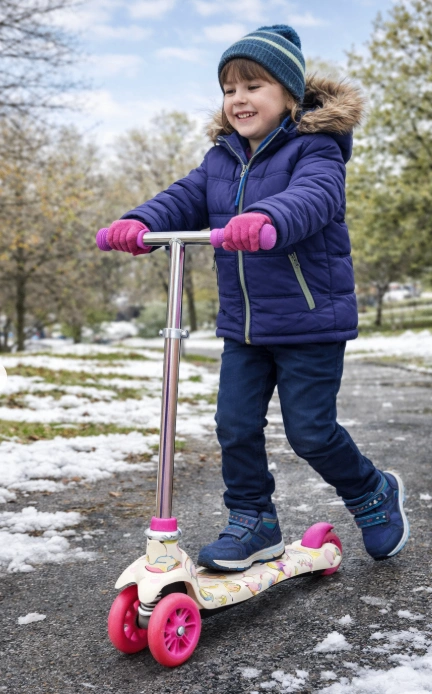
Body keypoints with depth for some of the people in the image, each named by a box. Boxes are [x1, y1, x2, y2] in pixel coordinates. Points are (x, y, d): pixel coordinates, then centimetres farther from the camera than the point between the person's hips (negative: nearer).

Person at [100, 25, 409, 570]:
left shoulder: (314, 148, -10)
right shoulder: (222, 158, 11)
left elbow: (314, 196, -31)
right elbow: (186, 198, -2)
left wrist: (267, 219, -52)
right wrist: (140, 222, -23)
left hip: (310, 321, -6)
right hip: (242, 324, 6)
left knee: (310, 430, 0)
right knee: (236, 424, 3)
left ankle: (374, 495, 28)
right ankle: (253, 523, 22)